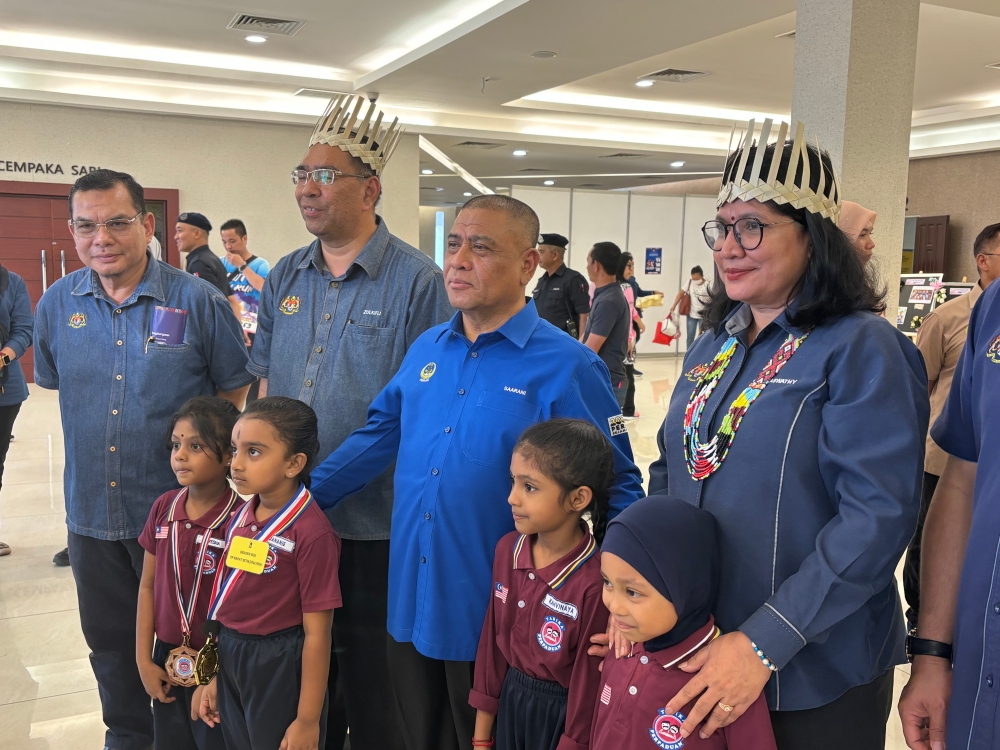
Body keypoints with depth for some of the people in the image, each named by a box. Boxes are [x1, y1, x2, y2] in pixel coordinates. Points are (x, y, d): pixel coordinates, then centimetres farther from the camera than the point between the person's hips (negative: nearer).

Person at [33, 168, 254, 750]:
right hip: (91, 511, 4)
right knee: (110, 641, 20)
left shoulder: (198, 301, -11)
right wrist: (100, 434, 10)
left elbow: (234, 389, 0)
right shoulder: (57, 304, 1)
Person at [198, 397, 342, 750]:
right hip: (231, 662, 7)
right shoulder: (239, 518, 2)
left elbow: (317, 634, -19)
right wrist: (215, 677, 13)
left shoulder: (311, 533, -22)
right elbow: (229, 601, 8)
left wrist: (307, 720, -16)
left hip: (281, 669, -7)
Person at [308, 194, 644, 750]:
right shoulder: (427, 350, 4)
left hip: (496, 620, -5)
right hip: (411, 607, 6)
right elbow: (381, 433, 11)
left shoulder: (568, 367, -13)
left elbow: (619, 490, -10)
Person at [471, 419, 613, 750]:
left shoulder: (594, 583, -27)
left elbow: (588, 685, -18)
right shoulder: (507, 549, -8)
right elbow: (492, 640, 1)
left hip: (560, 713, -5)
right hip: (511, 701, 5)